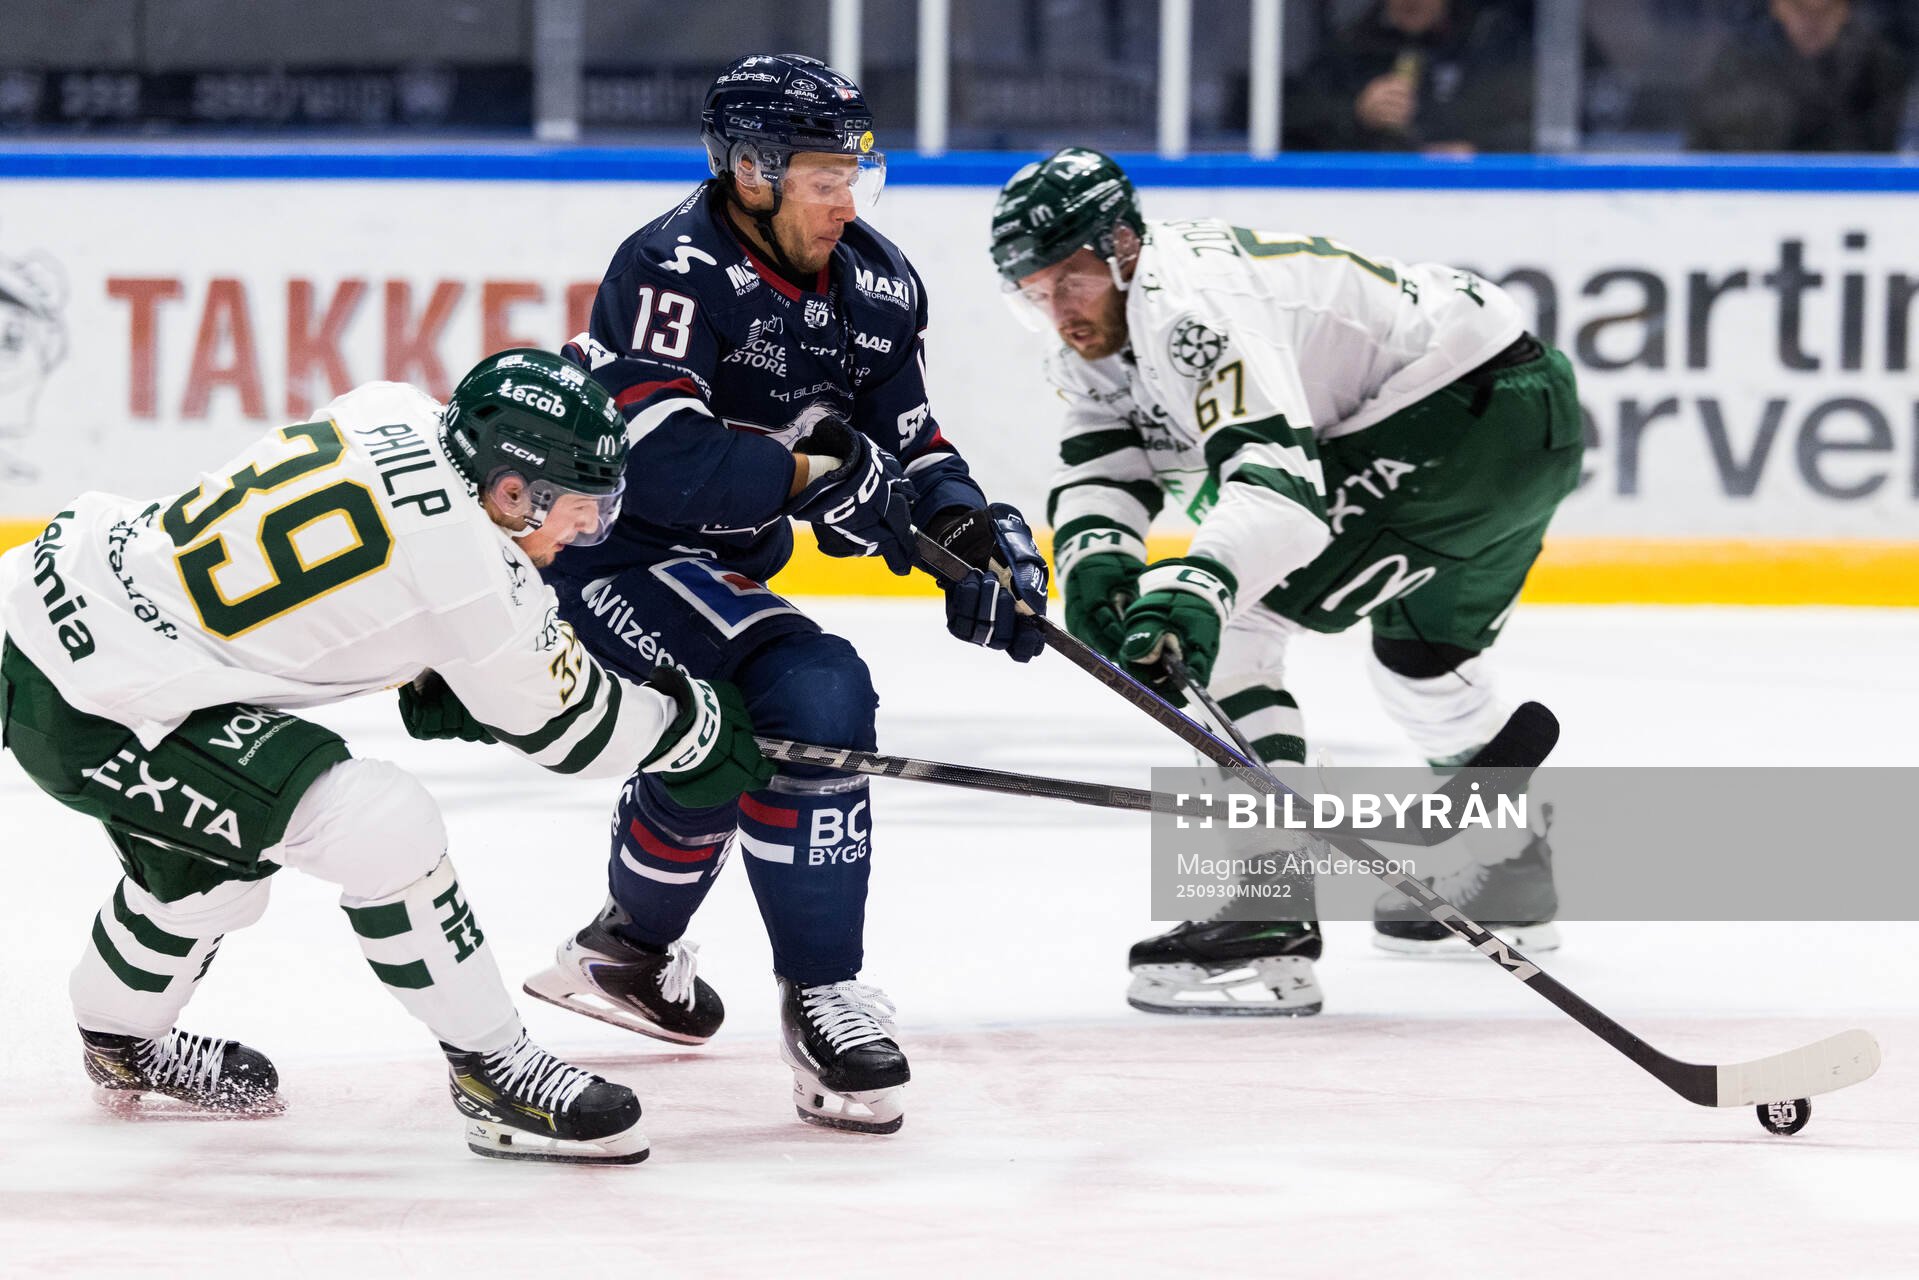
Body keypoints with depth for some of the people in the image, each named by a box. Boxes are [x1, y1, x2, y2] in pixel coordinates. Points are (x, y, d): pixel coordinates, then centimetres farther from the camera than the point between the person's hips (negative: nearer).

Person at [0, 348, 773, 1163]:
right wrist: (703, 727, 10)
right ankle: (494, 1075, -4)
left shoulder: (396, 415, 0)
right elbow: (567, 723, -4)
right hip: (91, 717, -10)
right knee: (382, 829, -15)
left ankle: (121, 1045, 55)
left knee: (208, 865, 31)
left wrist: (433, 675, 17)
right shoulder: (469, 572, -20)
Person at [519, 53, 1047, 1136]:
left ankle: (629, 947, 60)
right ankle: (824, 999, -19)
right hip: (605, 555, -10)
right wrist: (818, 475, -30)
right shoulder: (676, 271, -25)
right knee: (816, 696, -26)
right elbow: (659, 459, -35)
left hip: (714, 569, 10)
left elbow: (910, 448, 5)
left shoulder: (874, 285, 0)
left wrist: (979, 532, -14)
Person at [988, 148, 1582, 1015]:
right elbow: (1103, 463, 2)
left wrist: (1196, 584, -51)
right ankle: (1508, 878, 57)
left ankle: (1269, 917, -21)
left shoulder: (1187, 300, -25)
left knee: (1229, 615, -16)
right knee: (1424, 640, 35)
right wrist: (1094, 554, -21)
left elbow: (1277, 472, -36)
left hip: (1484, 412, -11)